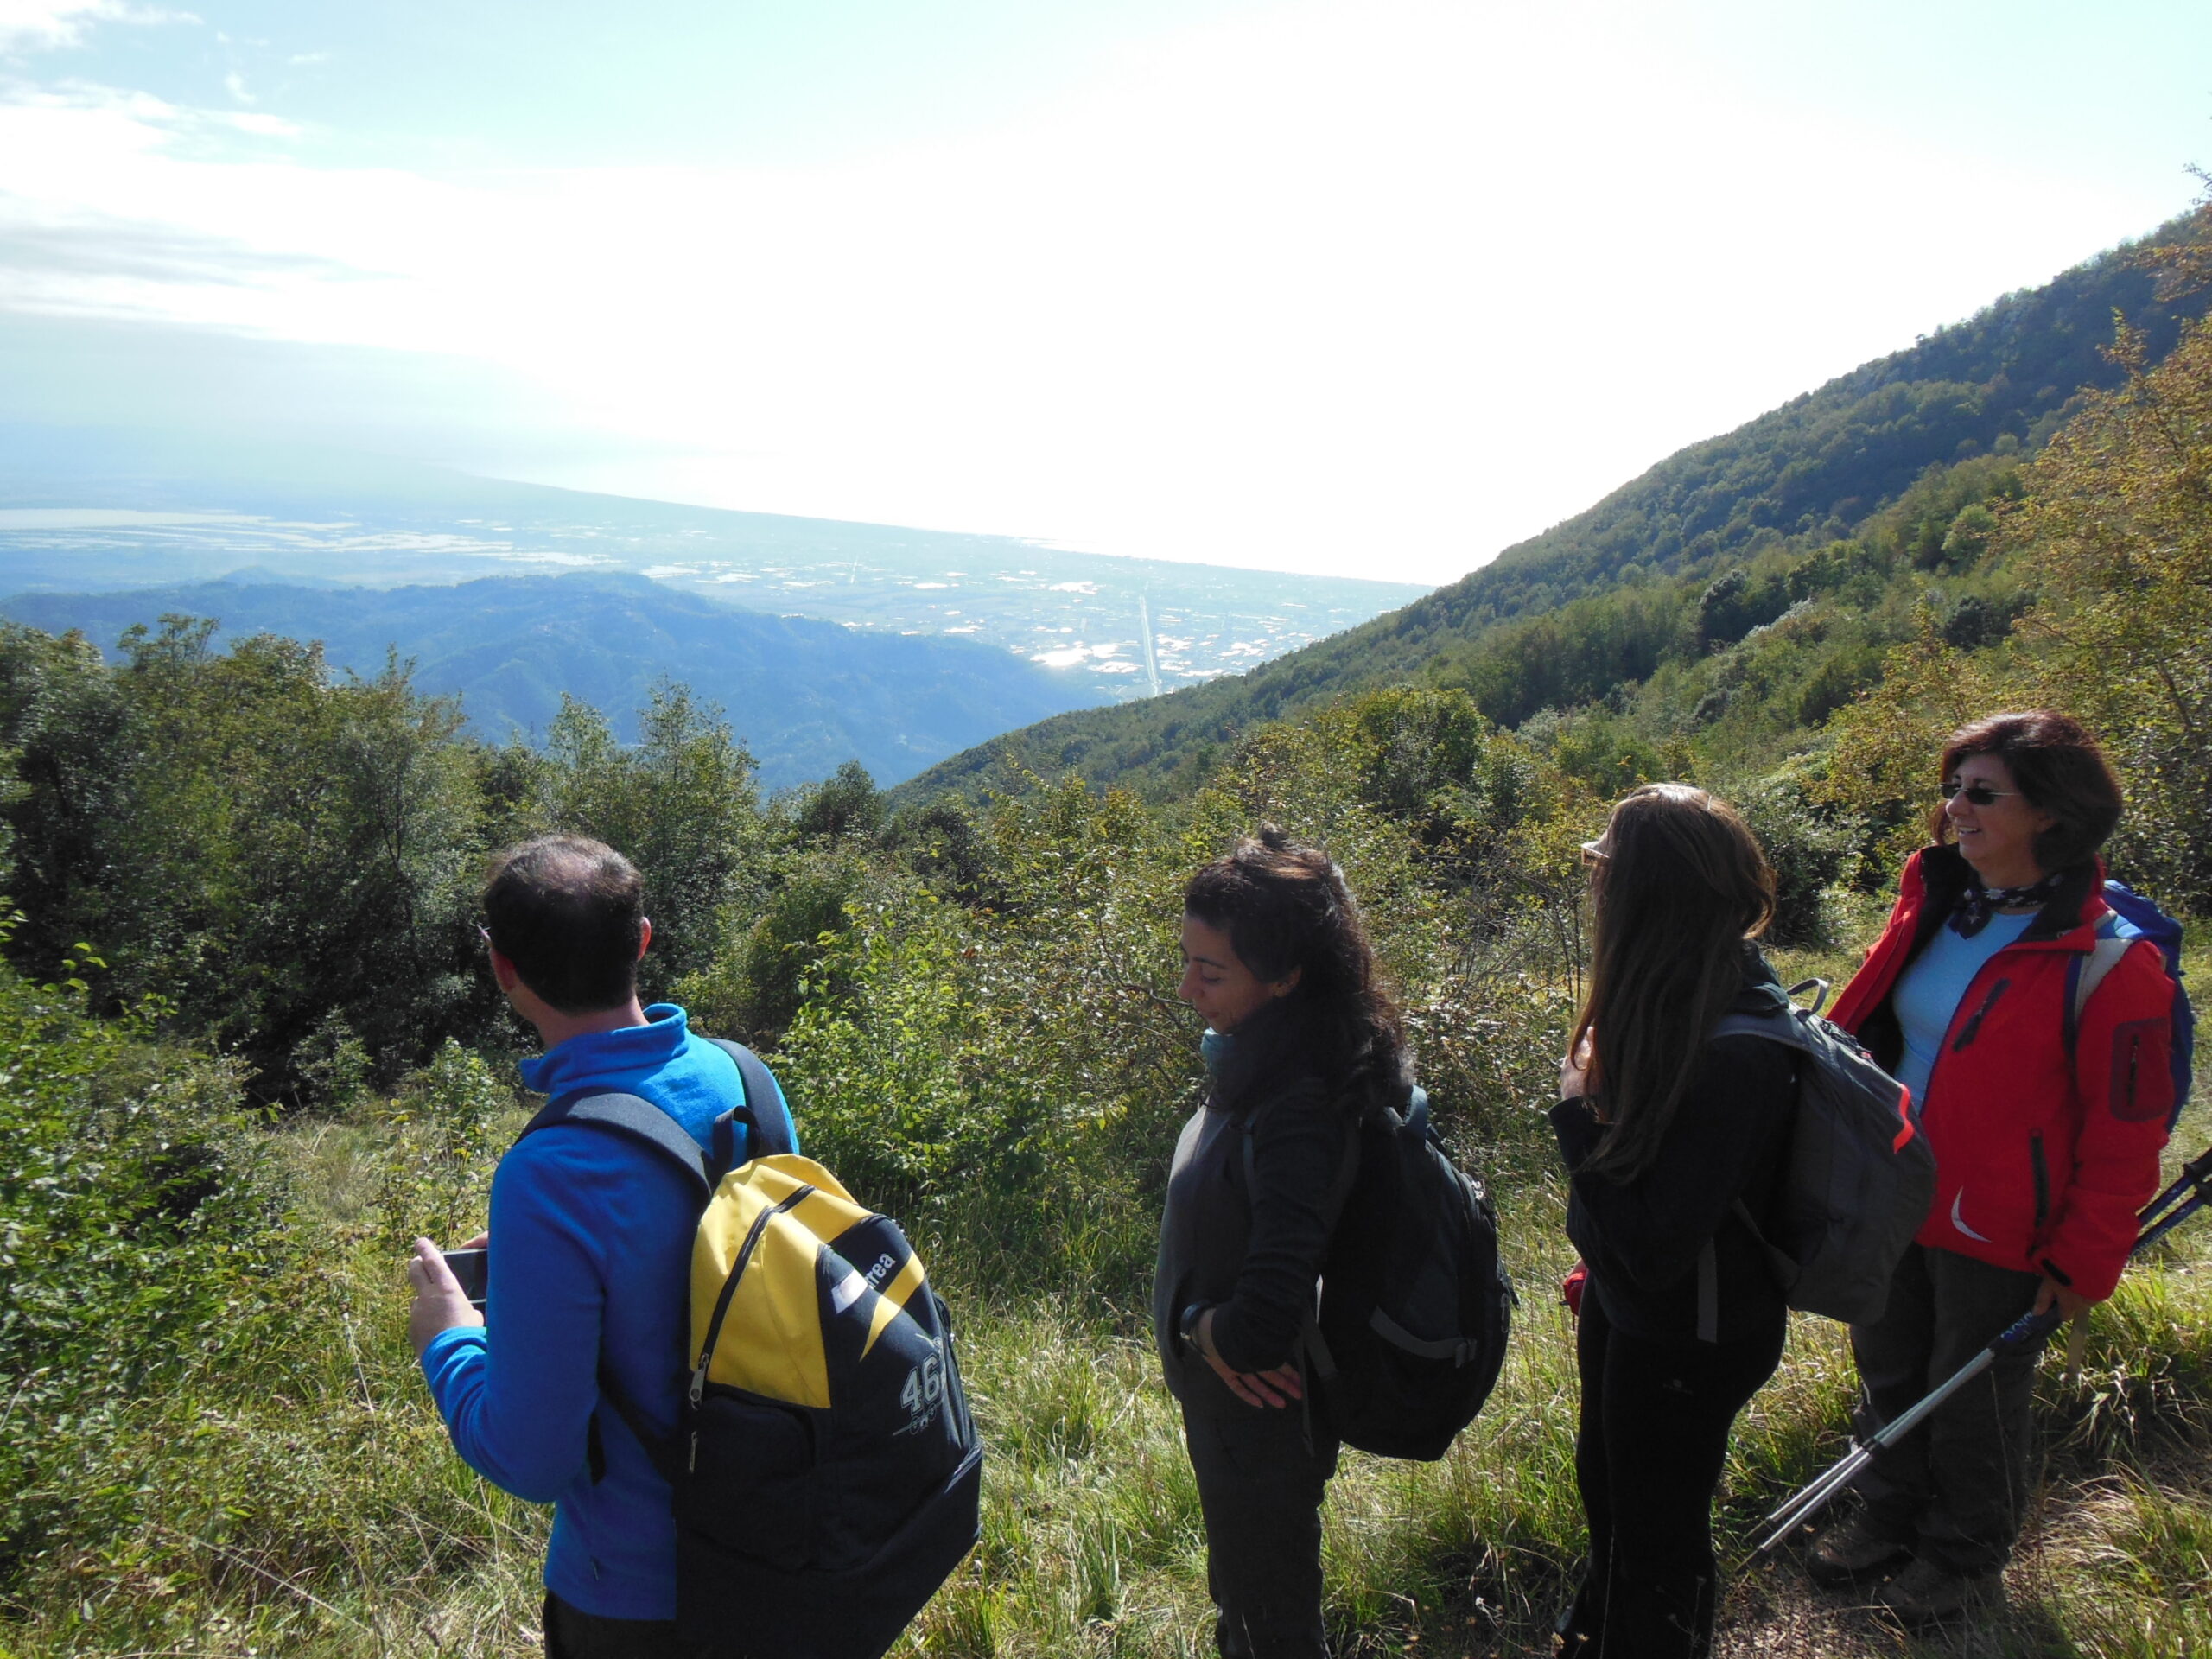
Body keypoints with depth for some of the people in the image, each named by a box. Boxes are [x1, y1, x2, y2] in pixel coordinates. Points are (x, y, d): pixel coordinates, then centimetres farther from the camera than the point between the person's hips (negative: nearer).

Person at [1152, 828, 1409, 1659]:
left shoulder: (1299, 1108, -34)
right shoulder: (1256, 1058, -6)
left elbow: (1265, 1323, -37)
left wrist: (1207, 1331, -17)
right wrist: (1203, 1320, -8)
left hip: (1261, 1421, -8)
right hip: (1226, 1402, 8)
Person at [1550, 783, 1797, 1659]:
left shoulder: (1733, 1057, -36)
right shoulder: (1694, 987, -9)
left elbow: (1654, 1249, -32)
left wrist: (1578, 1114, -27)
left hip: (1688, 1339, -9)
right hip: (1624, 1301, 9)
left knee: (1656, 1529, 19)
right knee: (1605, 1483, 32)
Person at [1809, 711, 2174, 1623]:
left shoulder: (2108, 964, -21)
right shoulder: (1932, 907, -2)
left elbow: (2124, 1137, -15)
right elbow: (1867, 1034, 11)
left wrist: (2084, 1261, -10)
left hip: (1997, 1237, -6)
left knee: (1972, 1400, 15)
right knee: (1887, 1374, 22)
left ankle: (1964, 1555, 40)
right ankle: (1890, 1516, 46)